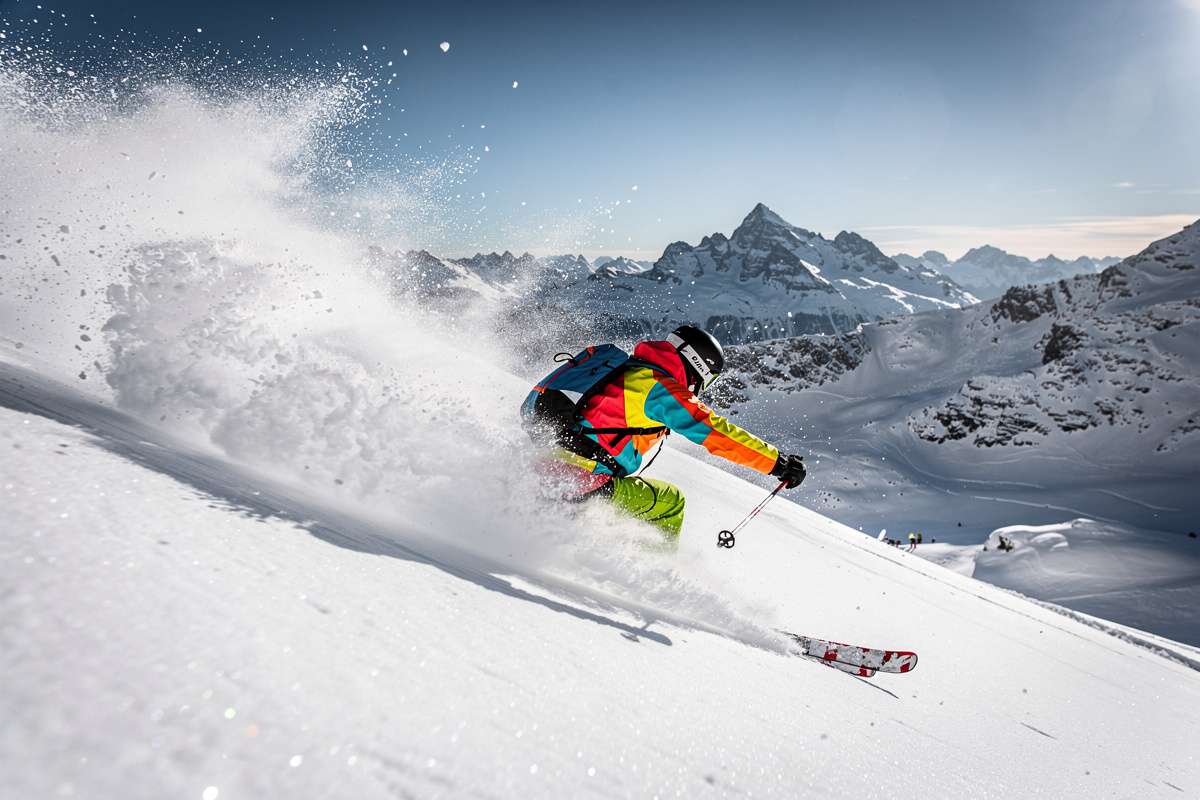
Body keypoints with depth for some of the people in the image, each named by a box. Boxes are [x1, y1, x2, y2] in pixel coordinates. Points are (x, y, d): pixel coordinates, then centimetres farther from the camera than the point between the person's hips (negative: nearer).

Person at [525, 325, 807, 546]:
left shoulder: (624, 369, 16)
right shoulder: (662, 386, -9)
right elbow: (717, 433, -11)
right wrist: (777, 462, -4)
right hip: (585, 482, -9)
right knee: (671, 501, 5)